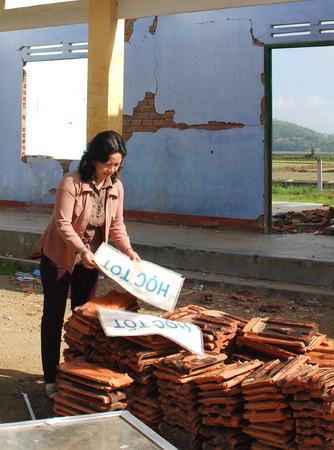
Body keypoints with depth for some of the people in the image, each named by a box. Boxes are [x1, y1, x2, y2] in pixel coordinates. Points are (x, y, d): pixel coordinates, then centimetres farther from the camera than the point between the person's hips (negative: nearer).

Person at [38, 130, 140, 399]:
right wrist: (82, 251, -37)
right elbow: (63, 223, -26)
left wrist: (128, 250, -15)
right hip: (59, 256, -5)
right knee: (54, 315, 3)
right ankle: (51, 379, 10)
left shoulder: (116, 187, -6)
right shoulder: (71, 183, -24)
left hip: (90, 258, 5)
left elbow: (116, 225, 0)